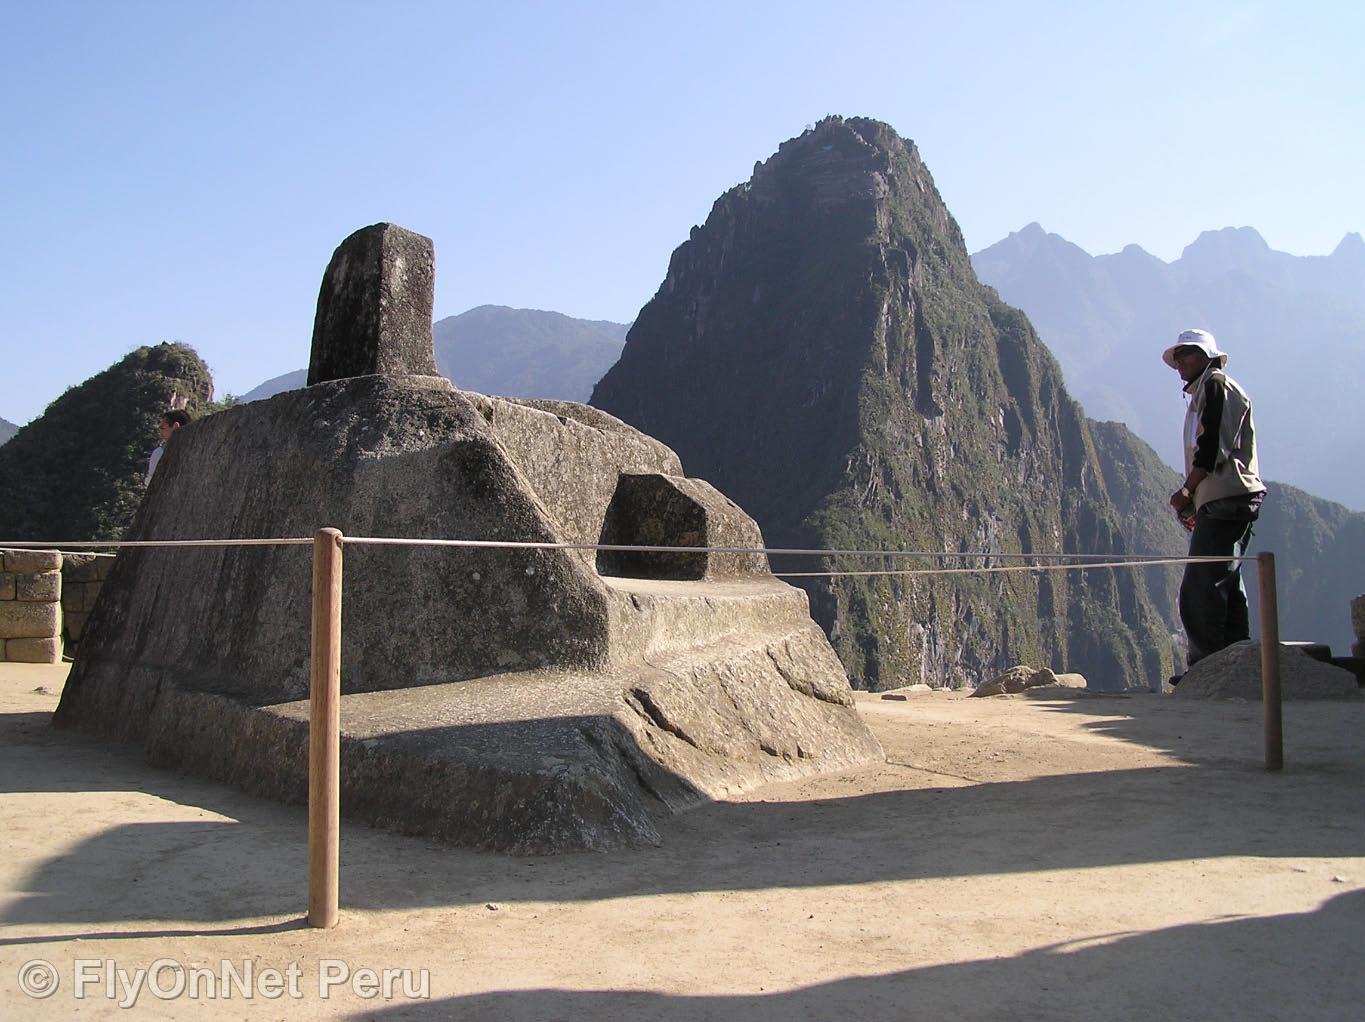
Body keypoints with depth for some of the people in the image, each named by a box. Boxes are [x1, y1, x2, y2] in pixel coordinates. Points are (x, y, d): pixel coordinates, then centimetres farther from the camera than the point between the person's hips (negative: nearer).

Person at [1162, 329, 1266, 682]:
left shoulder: (1216, 385, -4)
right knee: (1226, 585, 11)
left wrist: (1186, 492, -9)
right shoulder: (1202, 392, 25)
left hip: (1226, 499, -10)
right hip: (1224, 502, 10)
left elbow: (1212, 448, -15)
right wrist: (1194, 501, 14)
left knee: (1200, 587, -13)